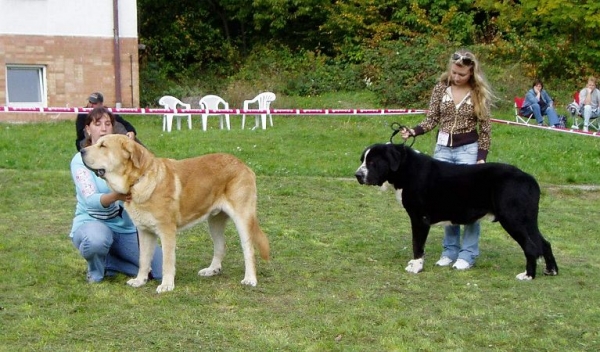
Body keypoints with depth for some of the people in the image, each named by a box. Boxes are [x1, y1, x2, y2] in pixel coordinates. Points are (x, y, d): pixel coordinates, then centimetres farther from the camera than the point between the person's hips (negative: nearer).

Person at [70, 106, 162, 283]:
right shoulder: (80, 160, -8)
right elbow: (91, 200, -22)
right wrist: (115, 196, -42)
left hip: (126, 228, 4)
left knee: (160, 270, -12)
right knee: (97, 240, -42)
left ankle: (107, 261, 11)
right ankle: (95, 270, -5)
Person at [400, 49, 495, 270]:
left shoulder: (479, 94, -4)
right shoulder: (440, 88, 3)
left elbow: (485, 129, -2)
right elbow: (432, 120, 4)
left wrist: (482, 157, -9)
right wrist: (413, 131, -13)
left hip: (468, 150, -3)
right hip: (443, 149, 3)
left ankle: (468, 253, 4)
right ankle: (450, 250, 19)